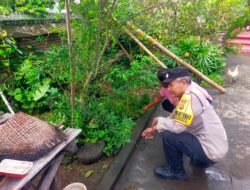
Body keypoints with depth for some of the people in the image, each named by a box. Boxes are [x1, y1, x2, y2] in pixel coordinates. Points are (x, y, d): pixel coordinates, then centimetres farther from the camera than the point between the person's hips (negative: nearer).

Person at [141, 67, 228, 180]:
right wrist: (155, 128, 4)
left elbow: (177, 126, -26)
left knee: (169, 136, -16)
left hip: (212, 151, -9)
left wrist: (159, 121, -9)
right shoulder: (189, 94, 5)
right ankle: (201, 161, 26)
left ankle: (176, 172, 10)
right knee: (171, 130, 18)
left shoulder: (190, 96, -25)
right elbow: (174, 119, 12)